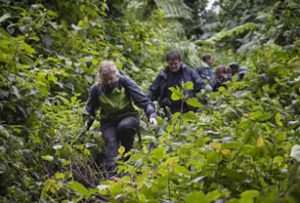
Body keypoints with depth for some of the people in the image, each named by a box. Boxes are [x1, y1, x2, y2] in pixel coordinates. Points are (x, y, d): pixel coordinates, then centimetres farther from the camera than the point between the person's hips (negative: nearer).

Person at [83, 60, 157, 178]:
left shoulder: (124, 82, -10)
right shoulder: (96, 90, -4)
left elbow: (142, 99, -14)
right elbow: (89, 112, 6)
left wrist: (151, 114, -29)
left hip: (129, 117, -1)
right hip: (108, 122, 2)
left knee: (124, 127, -35)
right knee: (111, 142, -27)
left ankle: (128, 154, -10)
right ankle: (112, 173, -35)